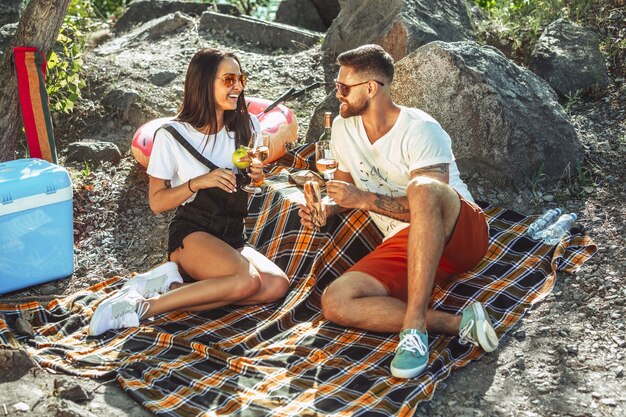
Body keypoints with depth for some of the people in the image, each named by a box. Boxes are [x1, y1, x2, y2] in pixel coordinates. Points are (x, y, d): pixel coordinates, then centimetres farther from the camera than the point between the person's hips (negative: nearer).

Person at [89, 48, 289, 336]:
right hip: (191, 235, -5)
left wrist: (256, 176, -6)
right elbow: (157, 202, -4)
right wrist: (198, 182, -21)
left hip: (232, 239, 6)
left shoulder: (247, 125, 6)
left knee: (277, 285, -25)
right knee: (247, 280, -34)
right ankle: (142, 308, -25)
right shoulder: (171, 136, -6)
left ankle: (172, 284, -19)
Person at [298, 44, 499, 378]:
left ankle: (414, 326, -39)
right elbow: (349, 189, 22)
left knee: (422, 187, -41)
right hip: (405, 245, 6)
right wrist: (327, 208, 1)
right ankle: (457, 323, -27)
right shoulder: (343, 128, 9)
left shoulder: (420, 130, -12)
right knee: (335, 302, -21)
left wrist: (365, 199, -21)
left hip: (460, 233, -5)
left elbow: (426, 200, -19)